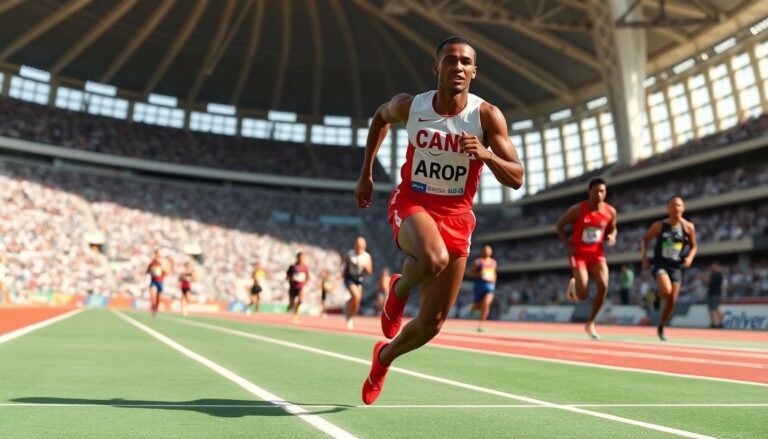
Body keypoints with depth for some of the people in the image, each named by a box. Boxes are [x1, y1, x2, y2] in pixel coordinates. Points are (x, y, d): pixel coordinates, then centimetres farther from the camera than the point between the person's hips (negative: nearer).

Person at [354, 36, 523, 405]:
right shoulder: (410, 106, -7)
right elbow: (380, 117, 16)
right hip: (412, 204, -1)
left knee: (432, 323, 4)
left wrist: (486, 155, -30)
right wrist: (366, 174, 15)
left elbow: (516, 179, -10)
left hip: (456, 217, 1)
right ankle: (399, 290, -2)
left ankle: (384, 356, 36)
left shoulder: (487, 116, -11)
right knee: (434, 259, -38)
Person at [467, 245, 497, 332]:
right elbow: (470, 273, 0)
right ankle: (473, 307, 43)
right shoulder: (477, 261, 1)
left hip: (490, 286, 2)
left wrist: (493, 283, 20)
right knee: (477, 307, 4)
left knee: (486, 304, -18)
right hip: (479, 285, -2)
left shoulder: (493, 262, 14)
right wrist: (479, 274, -15)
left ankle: (480, 325, -9)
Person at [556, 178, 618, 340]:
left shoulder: (610, 211, -3)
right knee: (583, 295, -15)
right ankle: (573, 284, 26)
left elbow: (613, 228, 16)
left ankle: (590, 323, 1)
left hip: (597, 254, 3)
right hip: (578, 254, -3)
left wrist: (612, 237, -8)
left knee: (603, 286, -20)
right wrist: (567, 245, -12)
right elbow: (560, 225, -1)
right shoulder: (577, 210, -13)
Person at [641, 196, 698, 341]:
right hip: (660, 263, -2)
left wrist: (690, 257, -10)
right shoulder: (659, 225, -6)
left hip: (676, 266, 3)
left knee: (672, 301, 2)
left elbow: (694, 246, 10)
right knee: (666, 290, -29)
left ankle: (661, 328, 23)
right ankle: (657, 295, 9)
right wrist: (644, 257, -5)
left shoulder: (688, 227, -3)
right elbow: (645, 239, 6)